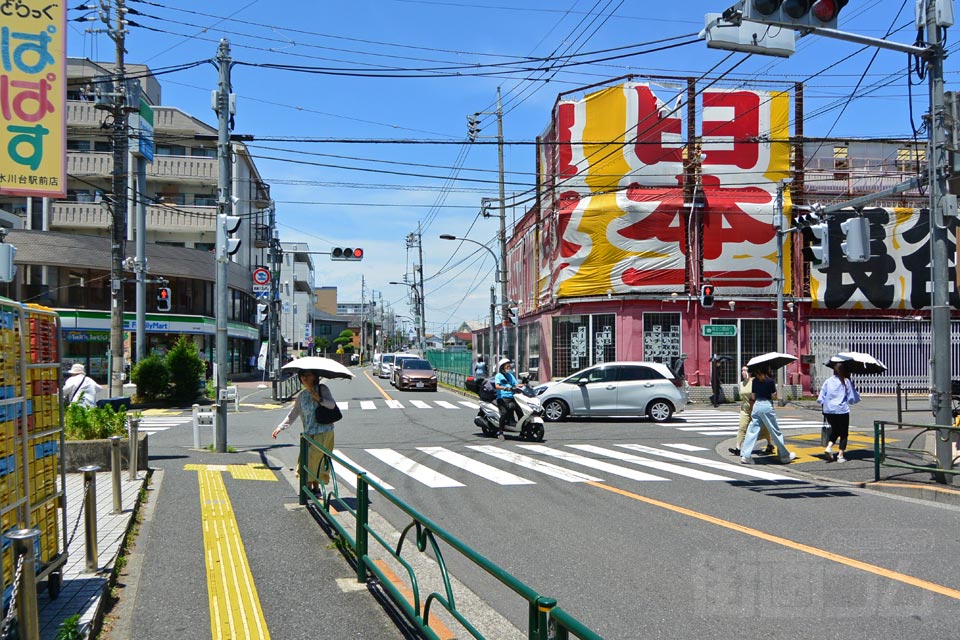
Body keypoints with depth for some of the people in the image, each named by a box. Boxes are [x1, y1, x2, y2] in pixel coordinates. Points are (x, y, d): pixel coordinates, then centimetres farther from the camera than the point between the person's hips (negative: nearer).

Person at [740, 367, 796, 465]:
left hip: (756, 405, 4)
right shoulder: (770, 381, -10)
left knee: (752, 431, 4)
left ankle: (745, 455, -3)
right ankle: (785, 455, 18)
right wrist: (775, 390, 9)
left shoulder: (755, 381, 4)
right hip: (767, 405, -4)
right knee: (775, 432, 7)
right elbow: (774, 397, -8)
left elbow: (753, 397, 6)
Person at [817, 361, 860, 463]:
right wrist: (854, 389, 14)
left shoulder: (827, 381, 2)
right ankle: (840, 455, 7)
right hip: (842, 411, -3)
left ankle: (829, 447, 0)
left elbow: (820, 398, 1)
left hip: (829, 411, 3)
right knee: (843, 433, 10)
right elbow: (853, 399, -3)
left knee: (834, 430, 21)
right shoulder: (846, 382, -6)